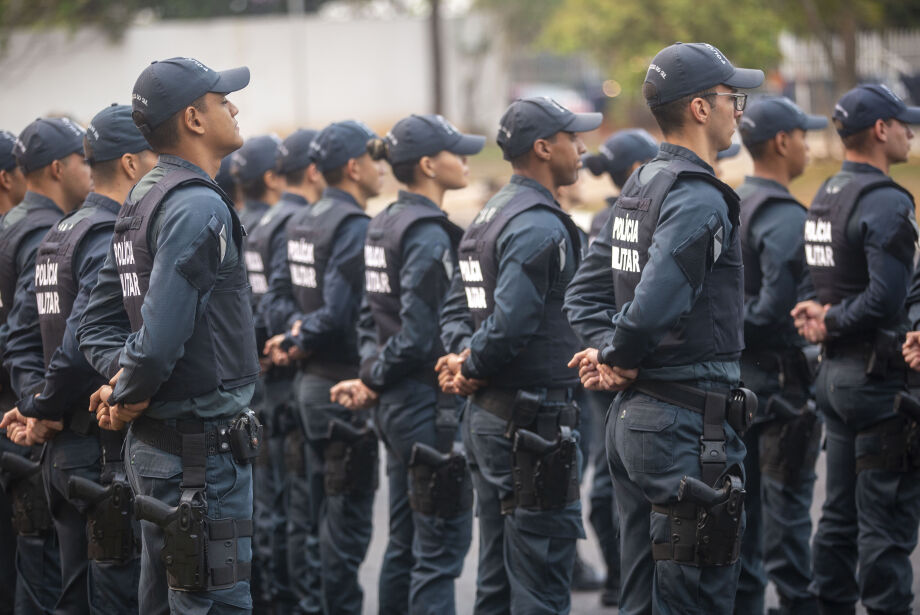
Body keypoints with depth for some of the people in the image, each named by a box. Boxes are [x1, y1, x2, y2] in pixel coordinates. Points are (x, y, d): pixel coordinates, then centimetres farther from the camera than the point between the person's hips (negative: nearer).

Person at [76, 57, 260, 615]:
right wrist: (130, 396, -9)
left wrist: (120, 375, 0)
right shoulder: (199, 207, -17)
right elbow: (163, 333, -25)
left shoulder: (143, 199, 14)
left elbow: (97, 323, 15)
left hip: (153, 444, 10)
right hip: (202, 447, -10)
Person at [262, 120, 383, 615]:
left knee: (325, 512, 16)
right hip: (345, 384, -10)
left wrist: (297, 326, -1)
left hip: (311, 382, 10)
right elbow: (339, 312, -24)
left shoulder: (302, 222, 11)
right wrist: (300, 342, -9)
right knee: (348, 514, -4)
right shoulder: (353, 225, -18)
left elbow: (278, 290, 15)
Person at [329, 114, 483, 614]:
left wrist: (371, 372, 3)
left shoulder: (383, 225, 13)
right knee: (440, 548, -7)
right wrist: (374, 379, -6)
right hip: (430, 404, -10)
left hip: (396, 404, 10)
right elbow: (418, 335, -20)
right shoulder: (428, 234, -16)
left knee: (404, 544, 15)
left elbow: (370, 315, 16)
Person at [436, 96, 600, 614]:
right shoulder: (540, 226, -16)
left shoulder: (490, 217, 16)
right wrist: (473, 369, -8)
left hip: (487, 417, 10)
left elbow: (457, 308, 17)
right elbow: (510, 323, -24)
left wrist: (464, 356, 0)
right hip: (535, 422, -10)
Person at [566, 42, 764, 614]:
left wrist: (609, 353, 1)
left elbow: (587, 294, 16)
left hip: (632, 418, 10)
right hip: (689, 426, -10)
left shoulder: (638, 187, 14)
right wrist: (622, 358, -9)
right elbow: (656, 304, -26)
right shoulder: (698, 198, -17)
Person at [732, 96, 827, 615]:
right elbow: (781, 302, -26)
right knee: (787, 504, -3)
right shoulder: (784, 216, -17)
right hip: (781, 374, -9)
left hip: (738, 373, 9)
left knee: (744, 499, 12)